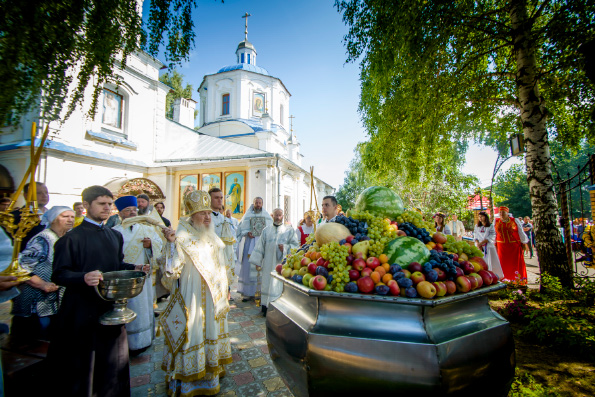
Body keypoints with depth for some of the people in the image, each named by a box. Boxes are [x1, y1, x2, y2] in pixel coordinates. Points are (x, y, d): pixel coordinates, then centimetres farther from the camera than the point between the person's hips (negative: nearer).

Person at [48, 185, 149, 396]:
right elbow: (58, 274, -11)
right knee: (83, 365, 8)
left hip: (112, 307, 6)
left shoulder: (115, 236, 10)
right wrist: (83, 277, -29)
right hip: (83, 312, -5)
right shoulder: (71, 238, -8)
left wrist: (134, 268, 0)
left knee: (114, 361, 16)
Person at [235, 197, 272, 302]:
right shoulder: (247, 215, 11)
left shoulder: (267, 216, 12)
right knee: (248, 266, -3)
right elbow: (241, 228, 8)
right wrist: (247, 233, -11)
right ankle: (247, 292, 4)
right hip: (249, 243, 0)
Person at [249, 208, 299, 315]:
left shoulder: (289, 230, 6)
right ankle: (266, 307, 14)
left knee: (280, 285, -3)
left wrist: (285, 248, -15)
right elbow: (260, 247, 10)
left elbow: (296, 245, 2)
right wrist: (257, 262, 6)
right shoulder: (266, 230, 11)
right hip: (268, 265, 2)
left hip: (282, 264, -2)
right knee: (267, 284, 3)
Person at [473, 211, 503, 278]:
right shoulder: (477, 226, 14)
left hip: (488, 247, -3)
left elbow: (491, 237, -7)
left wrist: (481, 243, -14)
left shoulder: (491, 226, 1)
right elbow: (475, 236, 9)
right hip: (479, 247, 3)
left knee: (490, 262, -4)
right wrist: (477, 244, -8)